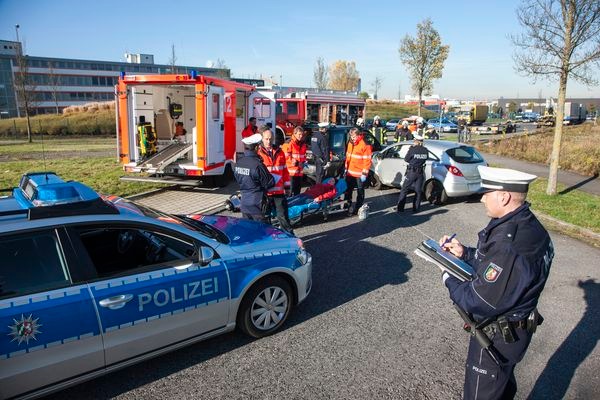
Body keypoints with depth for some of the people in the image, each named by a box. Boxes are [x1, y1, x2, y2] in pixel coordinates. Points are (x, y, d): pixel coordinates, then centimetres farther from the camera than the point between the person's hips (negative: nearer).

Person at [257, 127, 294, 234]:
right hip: (264, 191, -2)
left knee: (283, 216, 8)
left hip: (279, 191, 3)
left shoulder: (279, 152, 9)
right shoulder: (257, 153, -2)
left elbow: (284, 169, 15)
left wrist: (286, 185, 12)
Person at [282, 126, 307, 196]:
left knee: (298, 190, 14)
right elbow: (286, 157, -14)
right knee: (292, 191, -6)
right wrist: (295, 162, -15)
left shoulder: (303, 145, 14)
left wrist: (303, 162, 7)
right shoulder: (289, 144, -11)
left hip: (300, 172, 7)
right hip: (291, 171, -7)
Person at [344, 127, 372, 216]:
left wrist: (364, 173, -17)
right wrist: (346, 168, 17)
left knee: (360, 192, 6)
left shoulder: (365, 145, -15)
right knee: (348, 189, 18)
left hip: (360, 174, -7)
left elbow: (367, 160, -16)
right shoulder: (350, 144, 9)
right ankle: (348, 204, 35)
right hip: (350, 172, 7)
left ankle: (357, 208, 15)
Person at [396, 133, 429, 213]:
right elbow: (425, 159, 7)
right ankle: (416, 208, 17)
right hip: (421, 173, 4)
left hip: (411, 172, -4)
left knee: (404, 190, 6)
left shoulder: (412, 149, -15)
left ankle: (400, 208, 6)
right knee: (418, 191, 14)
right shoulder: (425, 150, -2)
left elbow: (406, 159, -5)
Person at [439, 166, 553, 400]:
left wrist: (449, 280, -13)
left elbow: (478, 303, -29)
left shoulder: (509, 244, -36)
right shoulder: (524, 224, -4)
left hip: (497, 337, -9)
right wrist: (465, 253, -1)